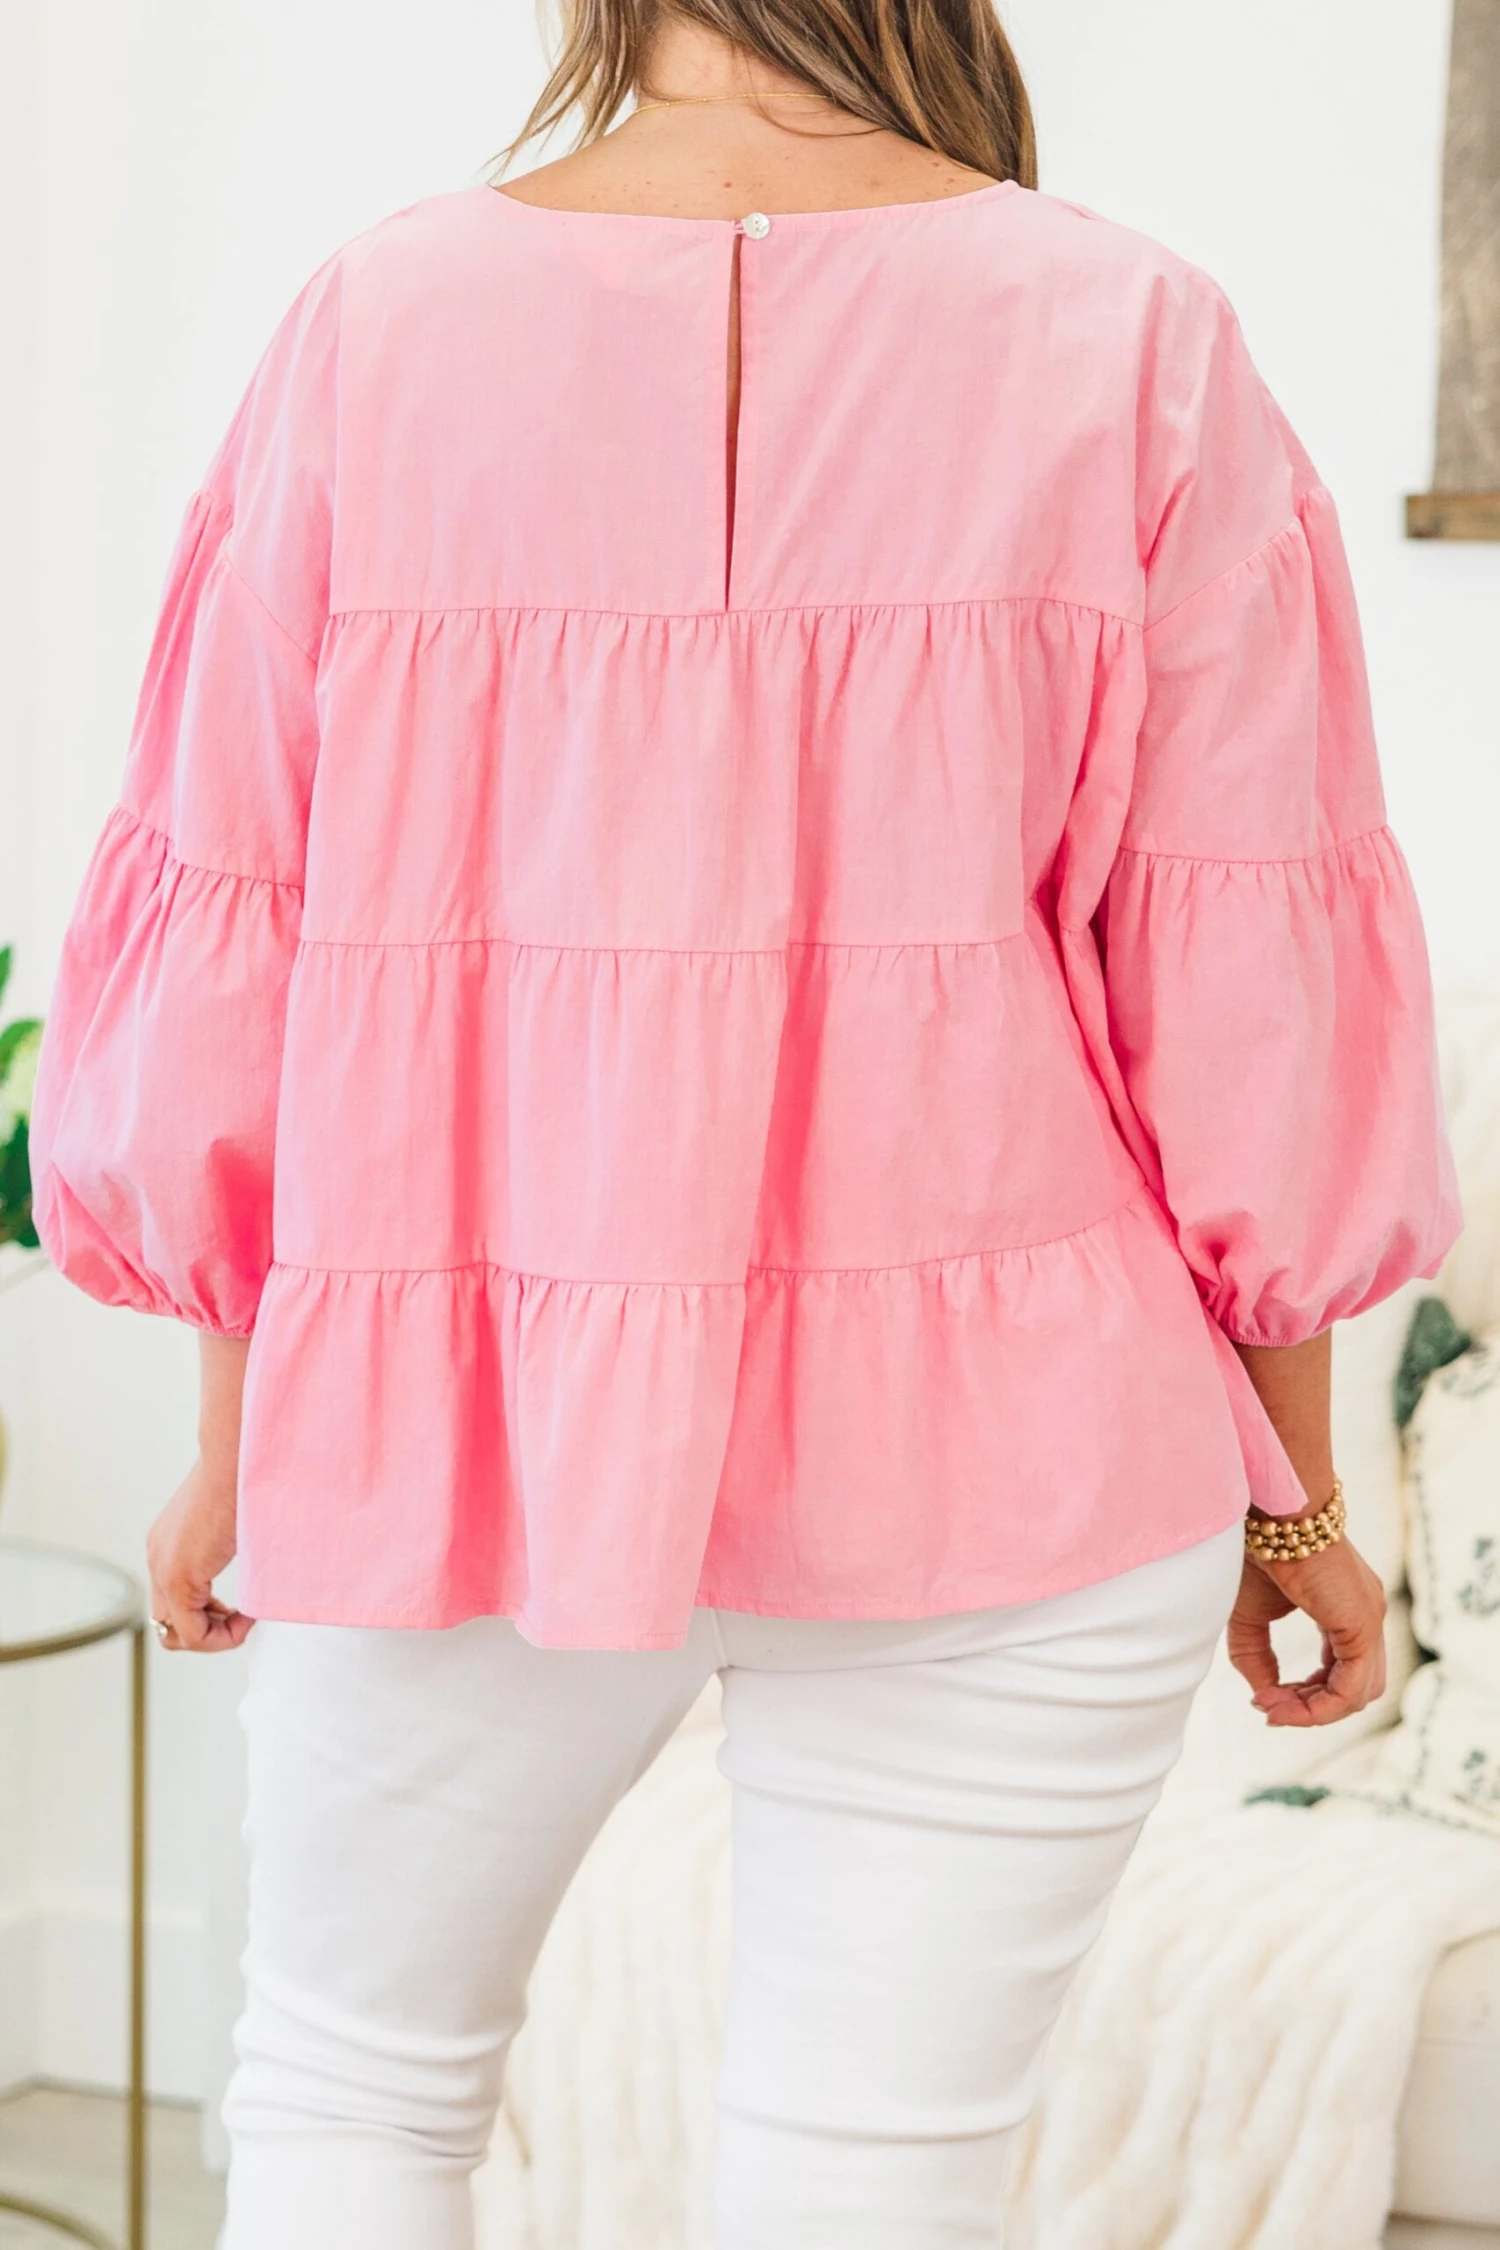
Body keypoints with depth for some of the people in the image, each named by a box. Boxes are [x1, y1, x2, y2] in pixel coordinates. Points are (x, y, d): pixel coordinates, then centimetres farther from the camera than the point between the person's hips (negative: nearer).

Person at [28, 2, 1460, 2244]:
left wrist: (240, 1445, 13)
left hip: (475, 1439, 1)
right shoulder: (1130, 337, -5)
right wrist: (1298, 1491, 8)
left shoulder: (378, 319, -4)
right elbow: (1251, 994, -5)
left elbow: (223, 951, 0)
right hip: (998, 1466, 0)